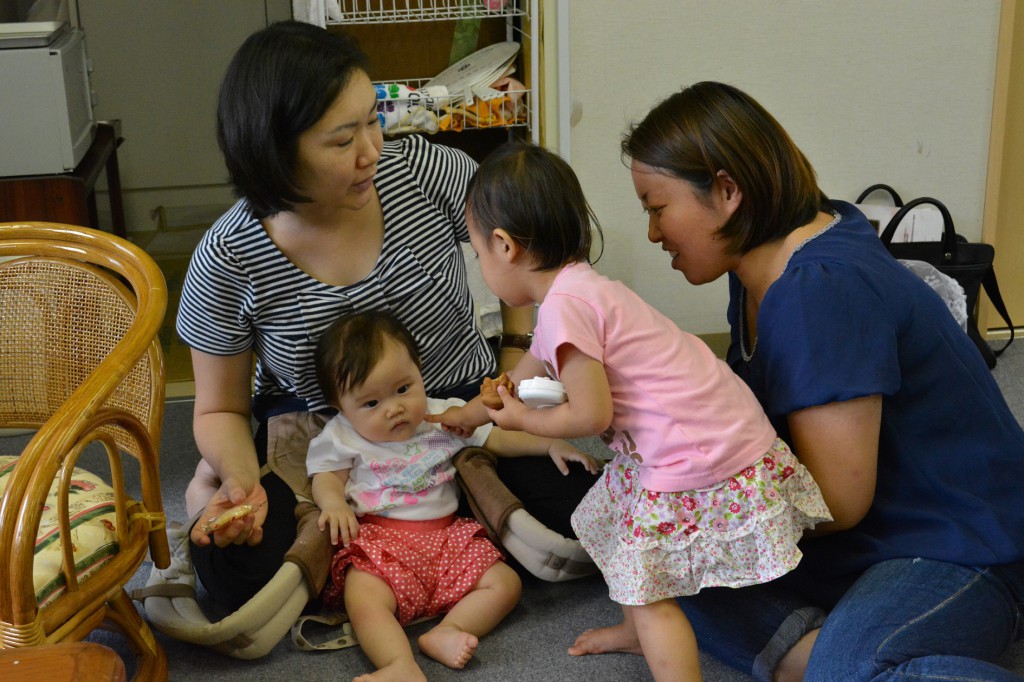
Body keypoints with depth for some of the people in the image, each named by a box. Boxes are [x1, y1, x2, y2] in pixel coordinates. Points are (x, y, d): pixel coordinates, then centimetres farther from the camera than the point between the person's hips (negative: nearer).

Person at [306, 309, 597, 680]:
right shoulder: (342, 438, 3)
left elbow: (497, 439, 15)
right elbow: (326, 478, 4)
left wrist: (551, 444, 4)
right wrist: (333, 503, -20)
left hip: (446, 535, 4)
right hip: (379, 540, -3)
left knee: (505, 583, -12)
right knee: (362, 599, -34)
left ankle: (445, 632, -26)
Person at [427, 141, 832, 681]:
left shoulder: (563, 306, -21)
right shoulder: (579, 288, 13)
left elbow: (591, 415, -20)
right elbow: (522, 378, 29)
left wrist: (523, 420, -1)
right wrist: (463, 415, 43)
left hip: (700, 463, -10)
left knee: (646, 586, -1)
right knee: (613, 522, 27)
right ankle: (637, 631, 48)